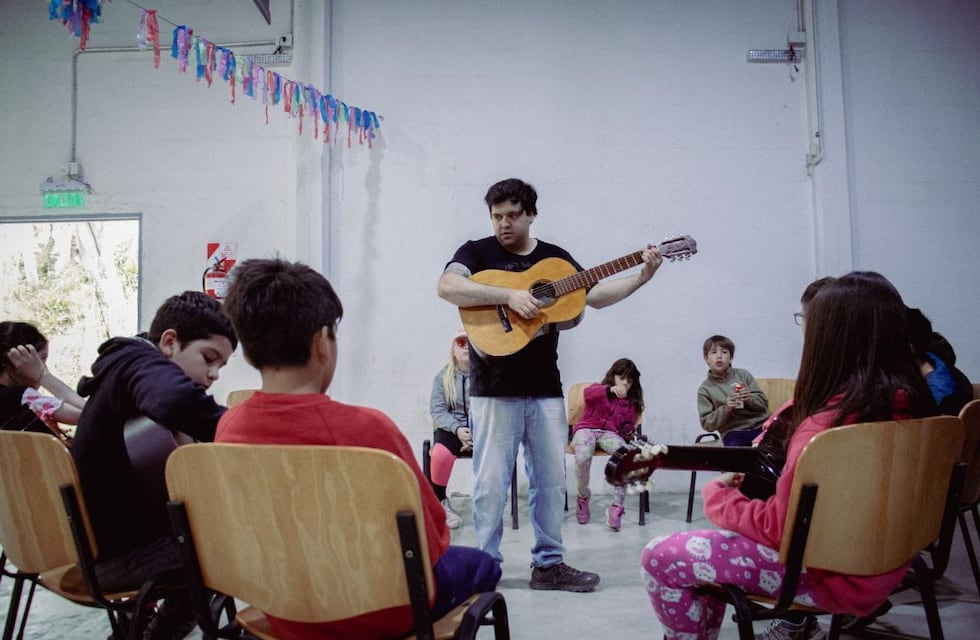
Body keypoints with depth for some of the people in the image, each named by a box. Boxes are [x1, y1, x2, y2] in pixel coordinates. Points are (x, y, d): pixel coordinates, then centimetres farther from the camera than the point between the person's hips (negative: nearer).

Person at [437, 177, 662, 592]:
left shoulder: (555, 258, 12)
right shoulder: (478, 252, -1)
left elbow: (596, 296, 10)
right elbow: (446, 287, -20)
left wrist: (642, 276, -3)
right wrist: (510, 295, -26)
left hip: (545, 388, 5)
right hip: (494, 390, -4)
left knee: (551, 479, 10)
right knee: (491, 482, -1)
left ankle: (549, 563, 24)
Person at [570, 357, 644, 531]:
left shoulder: (631, 402, 20)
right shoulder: (599, 389, 7)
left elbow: (629, 426, 24)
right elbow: (587, 392, -20)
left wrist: (630, 434, -2)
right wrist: (611, 389, -40)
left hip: (610, 433, 3)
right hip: (587, 429, -3)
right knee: (582, 458, -36)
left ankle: (617, 505, -25)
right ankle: (583, 496, -4)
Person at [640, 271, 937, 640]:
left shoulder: (822, 429, -29)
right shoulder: (912, 401, -4)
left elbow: (780, 529, -19)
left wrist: (717, 495, -3)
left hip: (836, 575, -9)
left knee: (659, 559, -5)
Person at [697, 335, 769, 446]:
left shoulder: (743, 374, 10)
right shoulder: (705, 389, 4)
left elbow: (763, 402, 9)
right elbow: (707, 424, 0)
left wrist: (750, 399, -13)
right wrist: (725, 409, -16)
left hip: (761, 426, 3)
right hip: (734, 433, -2)